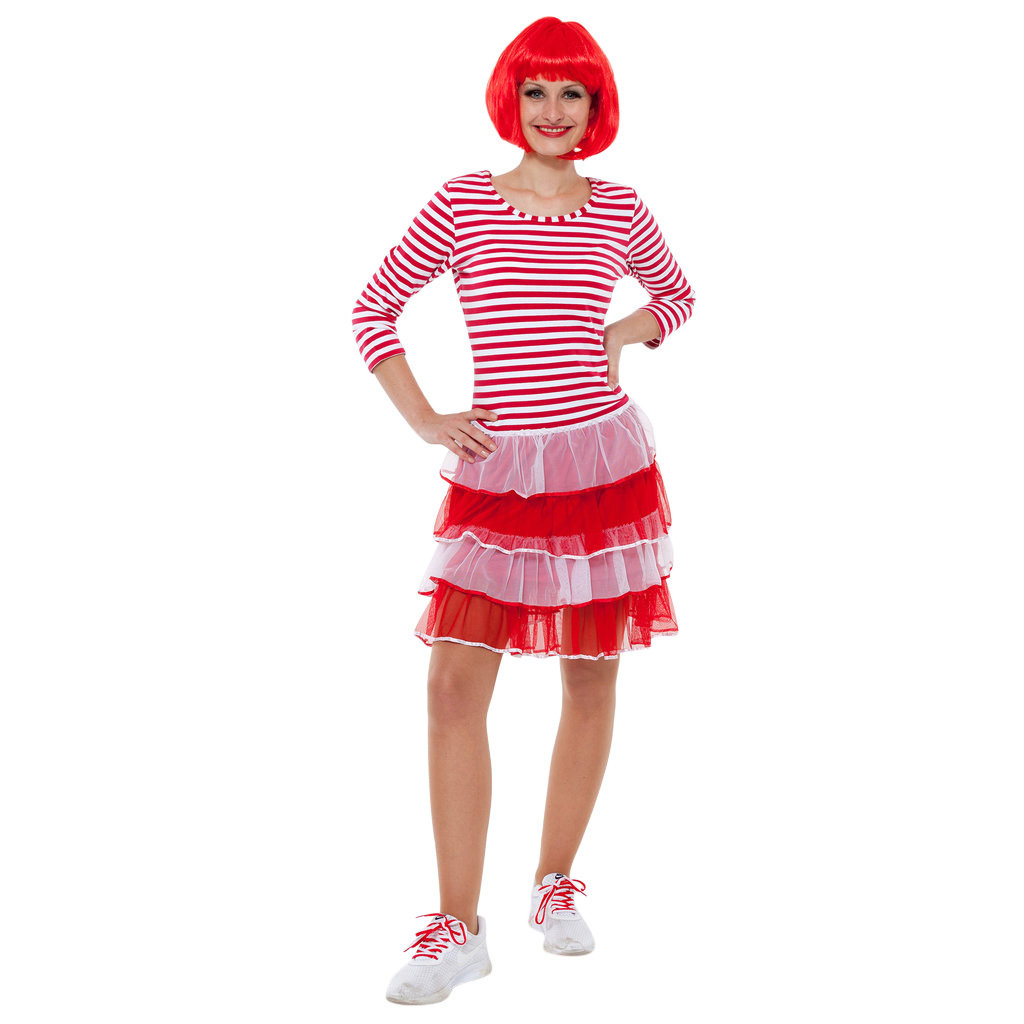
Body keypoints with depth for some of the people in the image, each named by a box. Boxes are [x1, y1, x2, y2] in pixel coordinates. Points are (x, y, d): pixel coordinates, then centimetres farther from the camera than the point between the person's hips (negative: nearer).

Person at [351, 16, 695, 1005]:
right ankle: (458, 926, 3)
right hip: (495, 473, -1)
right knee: (454, 685, -7)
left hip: (605, 462, 1)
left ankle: (555, 884, 26)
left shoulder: (618, 209, 4)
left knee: (591, 680, 8)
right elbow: (373, 308, 5)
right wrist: (424, 420, -2)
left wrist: (623, 335, 3)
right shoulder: (462, 203, 0)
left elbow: (676, 295, 21)